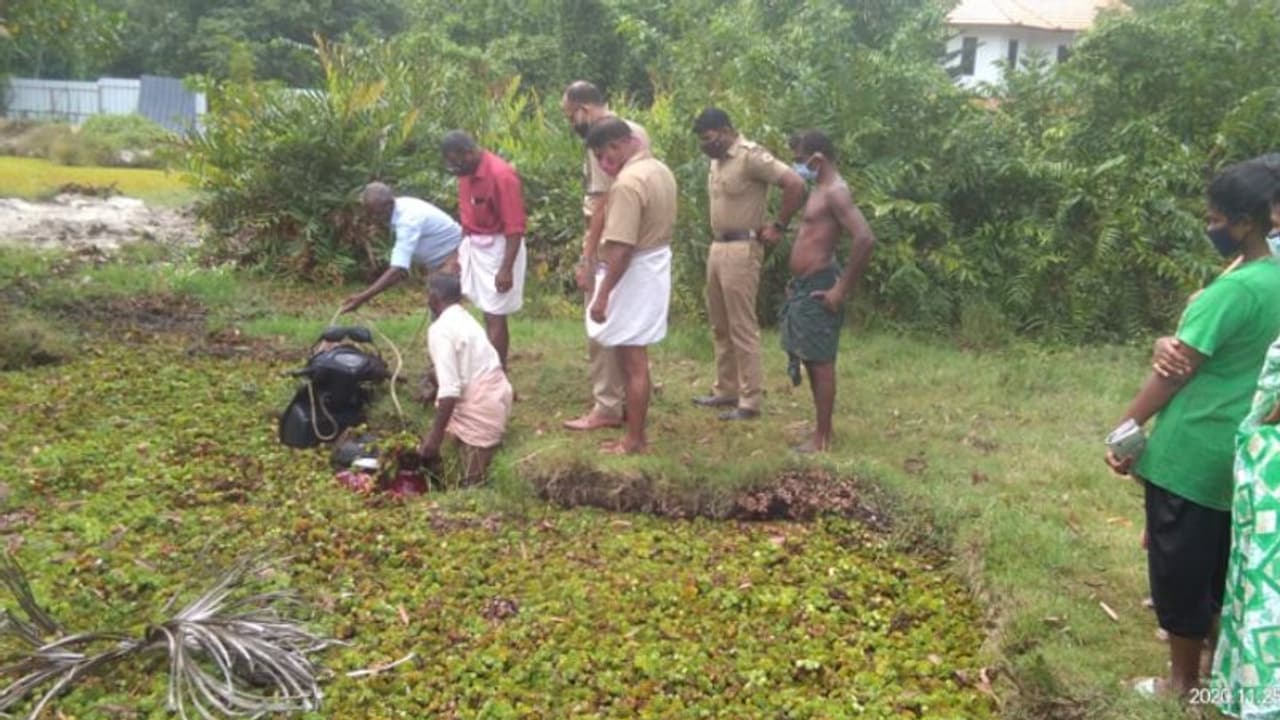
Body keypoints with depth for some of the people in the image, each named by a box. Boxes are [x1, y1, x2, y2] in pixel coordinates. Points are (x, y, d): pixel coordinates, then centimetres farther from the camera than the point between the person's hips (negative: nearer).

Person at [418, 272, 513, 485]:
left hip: (479, 414, -9)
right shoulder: (466, 320, 14)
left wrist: (435, 436, -15)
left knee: (474, 483, -1)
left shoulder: (440, 330, -14)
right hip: (496, 401, 9)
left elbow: (450, 390, -21)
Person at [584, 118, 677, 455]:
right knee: (635, 359, 17)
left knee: (633, 361, 0)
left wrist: (603, 294, -21)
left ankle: (634, 440, 9)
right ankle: (636, 430, 26)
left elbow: (621, 249, -26)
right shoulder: (661, 171, 8)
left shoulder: (627, 183, -23)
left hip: (633, 275, -10)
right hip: (655, 267, 10)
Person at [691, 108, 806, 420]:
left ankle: (750, 401, 2)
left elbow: (795, 184, -22)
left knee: (742, 328, -5)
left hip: (741, 250, -9)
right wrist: (717, 243, 15)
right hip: (717, 247, 9)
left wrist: (779, 226, -14)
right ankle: (726, 390, 26)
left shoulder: (751, 156, -15)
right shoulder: (717, 161, 12)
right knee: (720, 326, 15)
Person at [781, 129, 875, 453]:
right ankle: (821, 429, 25)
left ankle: (822, 437, 5)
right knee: (808, 360, 15)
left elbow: (865, 239, -28)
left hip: (818, 289, -10)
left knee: (820, 362, -3)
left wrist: (844, 288, -24)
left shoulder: (835, 192, -17)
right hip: (804, 287, 10)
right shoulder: (820, 190, 14)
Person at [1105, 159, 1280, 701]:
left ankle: (1182, 680, 19)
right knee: (1218, 559, 22)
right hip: (1236, 450, 8)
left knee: (1180, 564, 6)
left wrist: (1124, 431, -12)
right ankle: (1213, 640, 37)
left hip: (1190, 451, -8)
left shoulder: (1233, 289, -21)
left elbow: (1175, 373, -19)